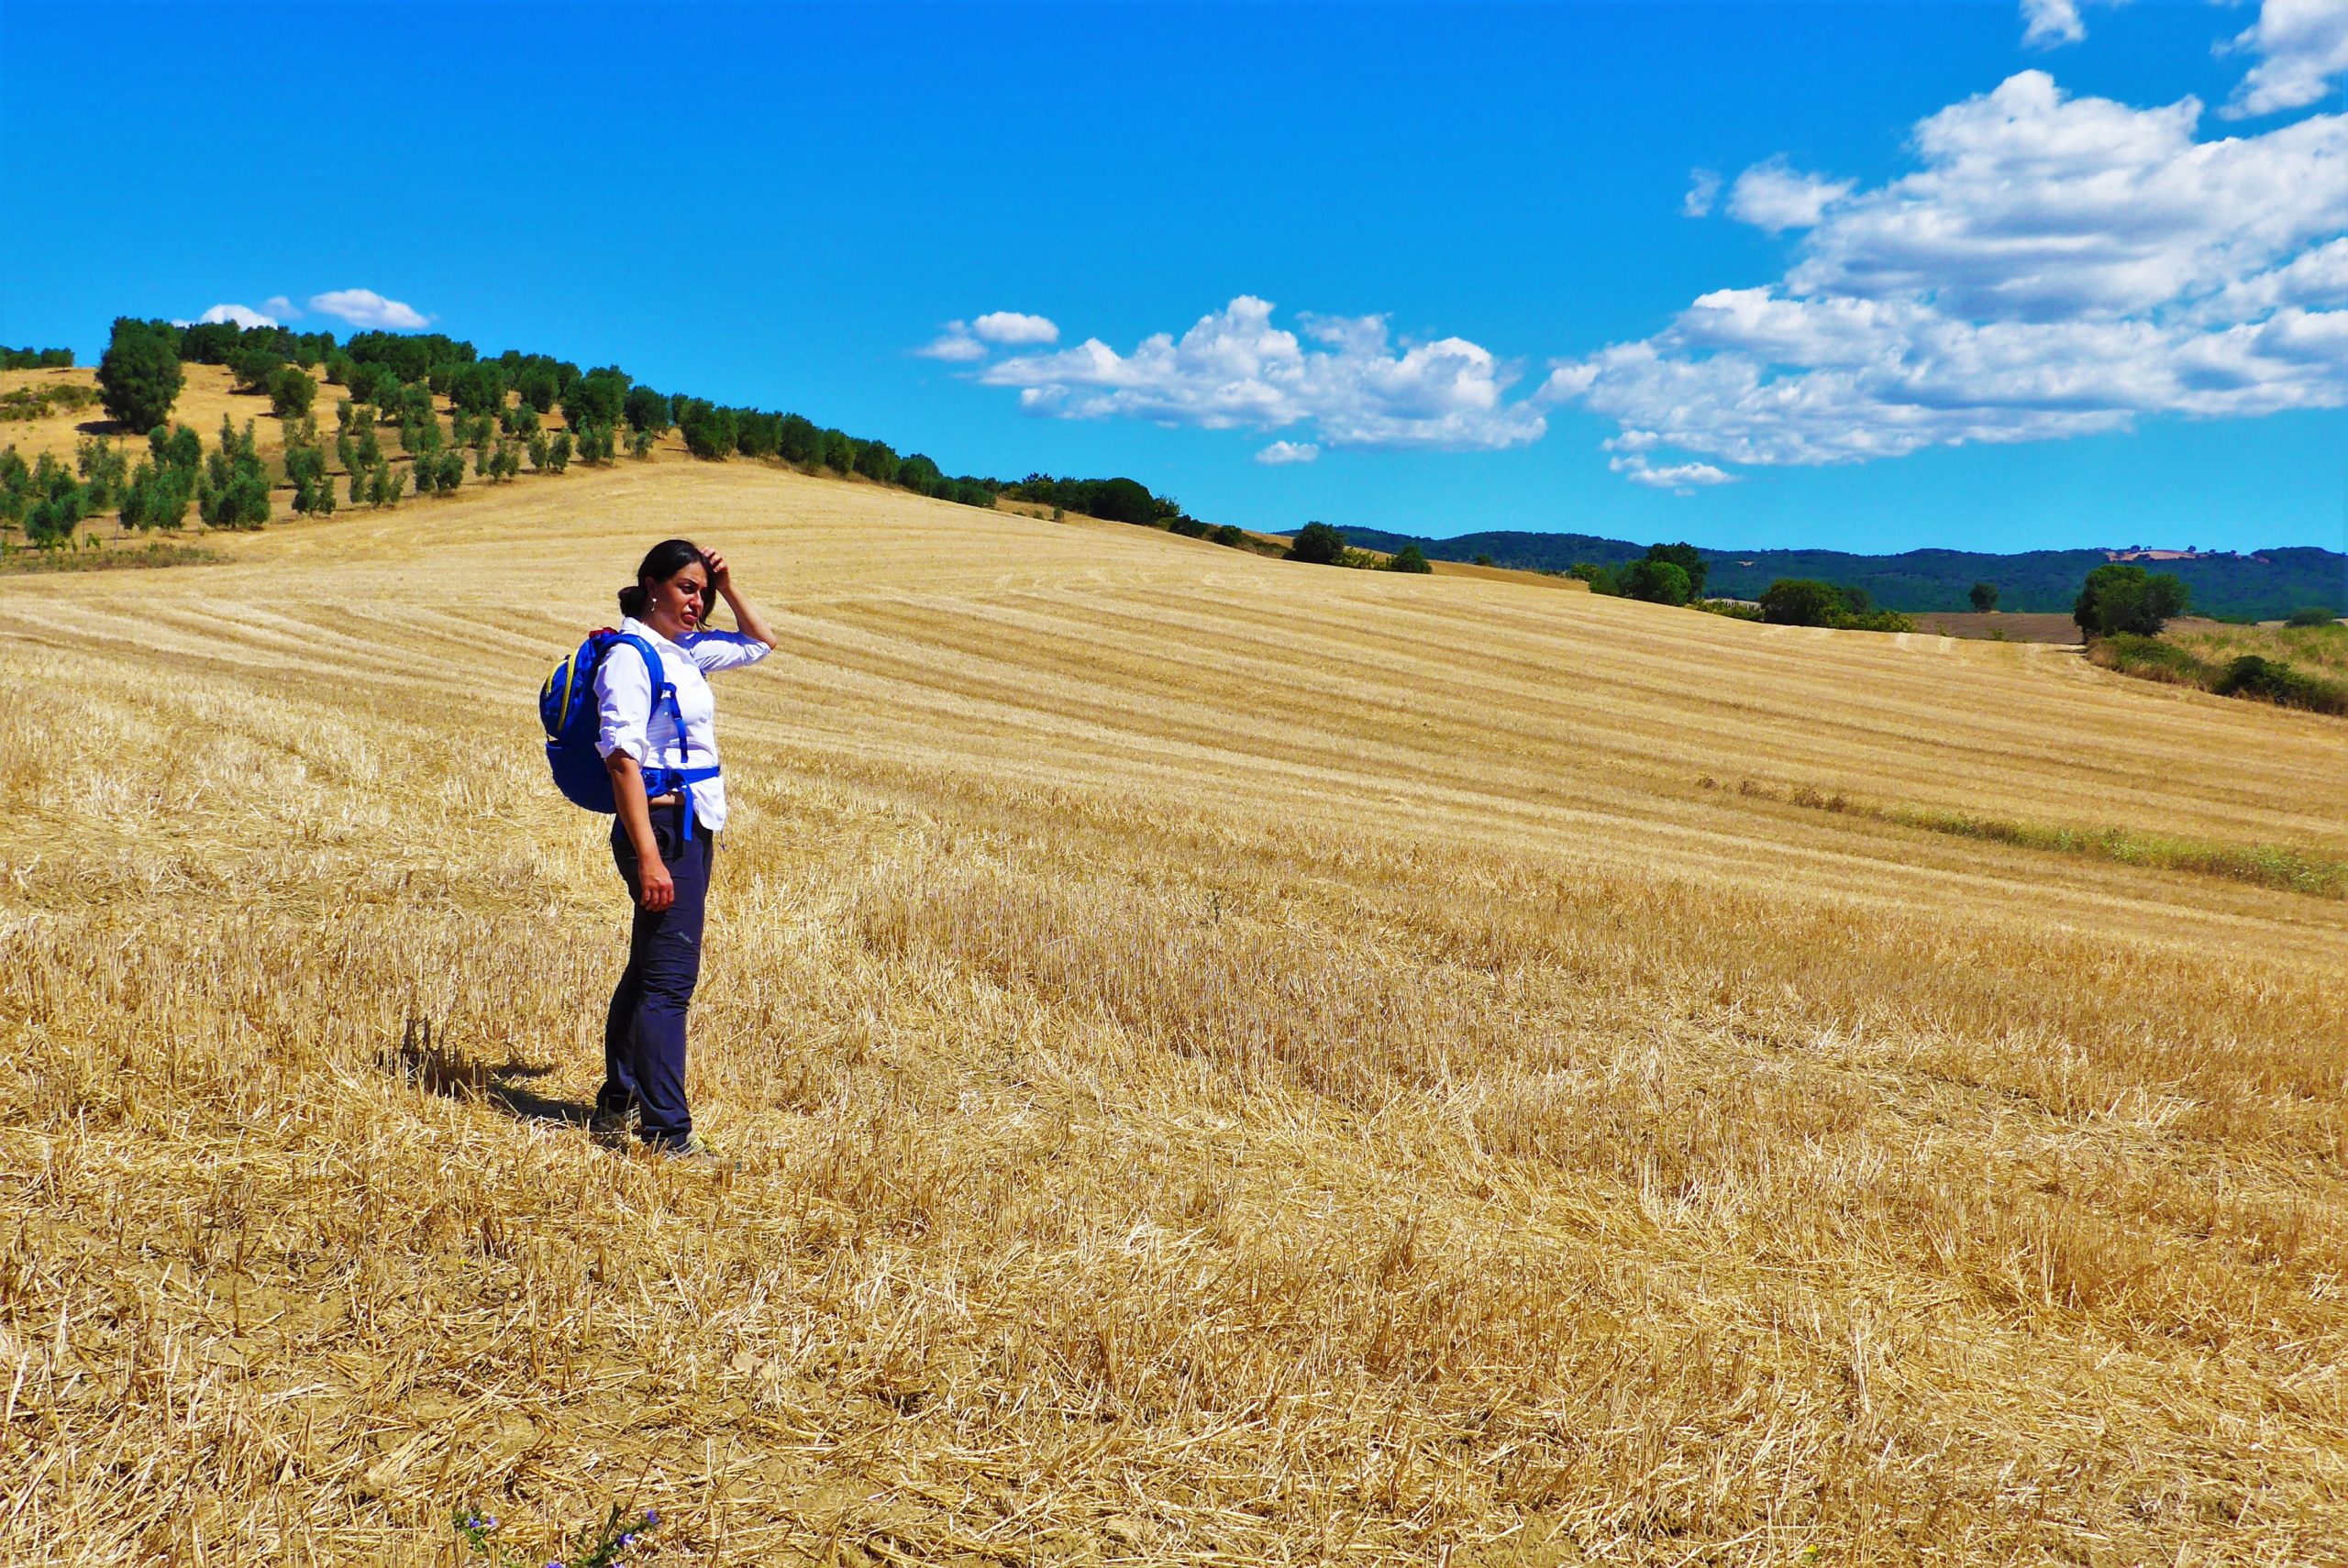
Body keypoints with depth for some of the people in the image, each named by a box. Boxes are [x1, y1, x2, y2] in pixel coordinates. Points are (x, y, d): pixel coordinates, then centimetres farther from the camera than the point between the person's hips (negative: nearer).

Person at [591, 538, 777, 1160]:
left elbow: (760, 642, 30)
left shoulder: (686, 652, 13)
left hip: (693, 829, 10)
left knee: (649, 971, 17)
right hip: (661, 829, -10)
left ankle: (616, 1109, 29)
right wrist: (649, 858, -24)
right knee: (669, 978, -11)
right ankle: (668, 1132, -8)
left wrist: (727, 586, 12)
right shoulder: (630, 657, -12)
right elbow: (622, 759, -19)